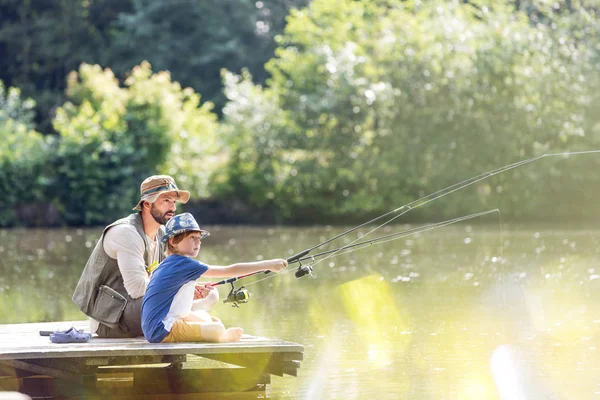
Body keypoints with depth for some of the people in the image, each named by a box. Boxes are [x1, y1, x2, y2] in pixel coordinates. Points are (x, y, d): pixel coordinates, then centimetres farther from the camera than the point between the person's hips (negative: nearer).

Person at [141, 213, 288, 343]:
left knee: (203, 316, 29)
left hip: (153, 328, 11)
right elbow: (229, 271, -15)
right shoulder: (183, 264, -13)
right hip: (162, 331, -11)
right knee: (217, 329, -17)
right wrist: (267, 265, -13)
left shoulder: (169, 263, 15)